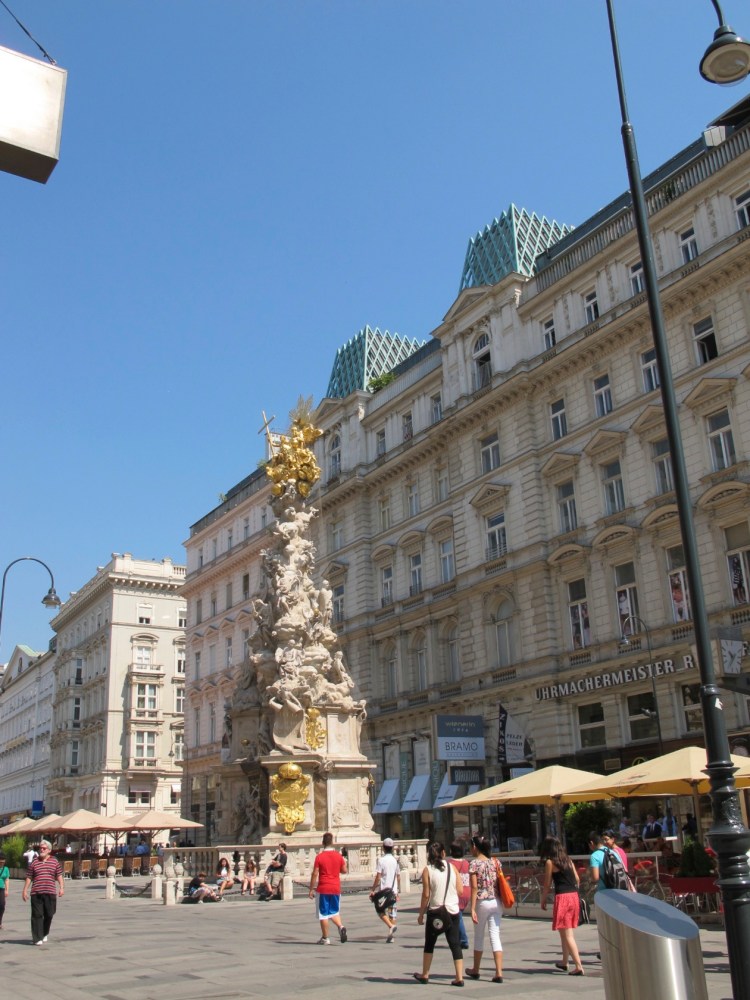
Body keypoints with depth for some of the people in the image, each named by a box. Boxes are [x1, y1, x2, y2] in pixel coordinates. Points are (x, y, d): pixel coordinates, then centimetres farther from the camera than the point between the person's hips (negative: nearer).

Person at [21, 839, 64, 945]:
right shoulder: (34, 862, 8)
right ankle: (38, 938, 3)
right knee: (37, 915, -2)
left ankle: (45, 934, 27)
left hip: (50, 893, 0)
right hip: (36, 893, 0)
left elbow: (59, 875, 7)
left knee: (49, 914, 6)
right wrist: (25, 890, 7)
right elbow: (29, 877, 11)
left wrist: (61, 887, -2)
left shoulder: (55, 861, 8)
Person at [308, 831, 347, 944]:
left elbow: (315, 874, -9)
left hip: (323, 889, -3)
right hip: (336, 888, 3)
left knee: (323, 913, 6)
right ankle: (341, 926, -11)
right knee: (334, 911, 16)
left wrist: (311, 889, -3)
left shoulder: (319, 857, -7)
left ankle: (325, 938, 8)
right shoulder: (338, 856, 2)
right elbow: (344, 871, 9)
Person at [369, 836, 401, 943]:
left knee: (381, 911, 7)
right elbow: (398, 877, 11)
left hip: (383, 889, -5)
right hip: (393, 890, 5)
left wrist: (372, 890, -6)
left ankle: (391, 926, -17)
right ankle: (391, 936, 5)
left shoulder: (381, 859, -8)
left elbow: (378, 877, -12)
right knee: (392, 913, 8)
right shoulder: (395, 860, 8)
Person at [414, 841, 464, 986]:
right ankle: (459, 977, -1)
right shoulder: (452, 867, 1)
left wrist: (421, 914, 1)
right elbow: (460, 891, 1)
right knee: (455, 944, 6)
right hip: (453, 911, 2)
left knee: (429, 944, 15)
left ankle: (425, 975, 23)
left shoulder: (427, 870, -5)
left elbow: (426, 895, -7)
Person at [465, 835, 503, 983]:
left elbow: (474, 887, -13)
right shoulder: (494, 861, 6)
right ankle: (499, 973, -5)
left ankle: (475, 971, 27)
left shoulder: (474, 863, -8)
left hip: (482, 902, -4)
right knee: (495, 936, 3)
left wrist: (472, 909, -13)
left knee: (479, 936, 11)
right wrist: (498, 900, 17)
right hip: (495, 902, 4)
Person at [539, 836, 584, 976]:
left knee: (567, 934, -4)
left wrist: (543, 900, 8)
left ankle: (578, 966, -11)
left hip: (562, 897, -7)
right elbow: (577, 879, 12)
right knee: (567, 932, 20)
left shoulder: (550, 862, -4)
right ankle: (564, 962, 30)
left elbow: (547, 884, -3)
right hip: (574, 896, 7)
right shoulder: (568, 860, 12)